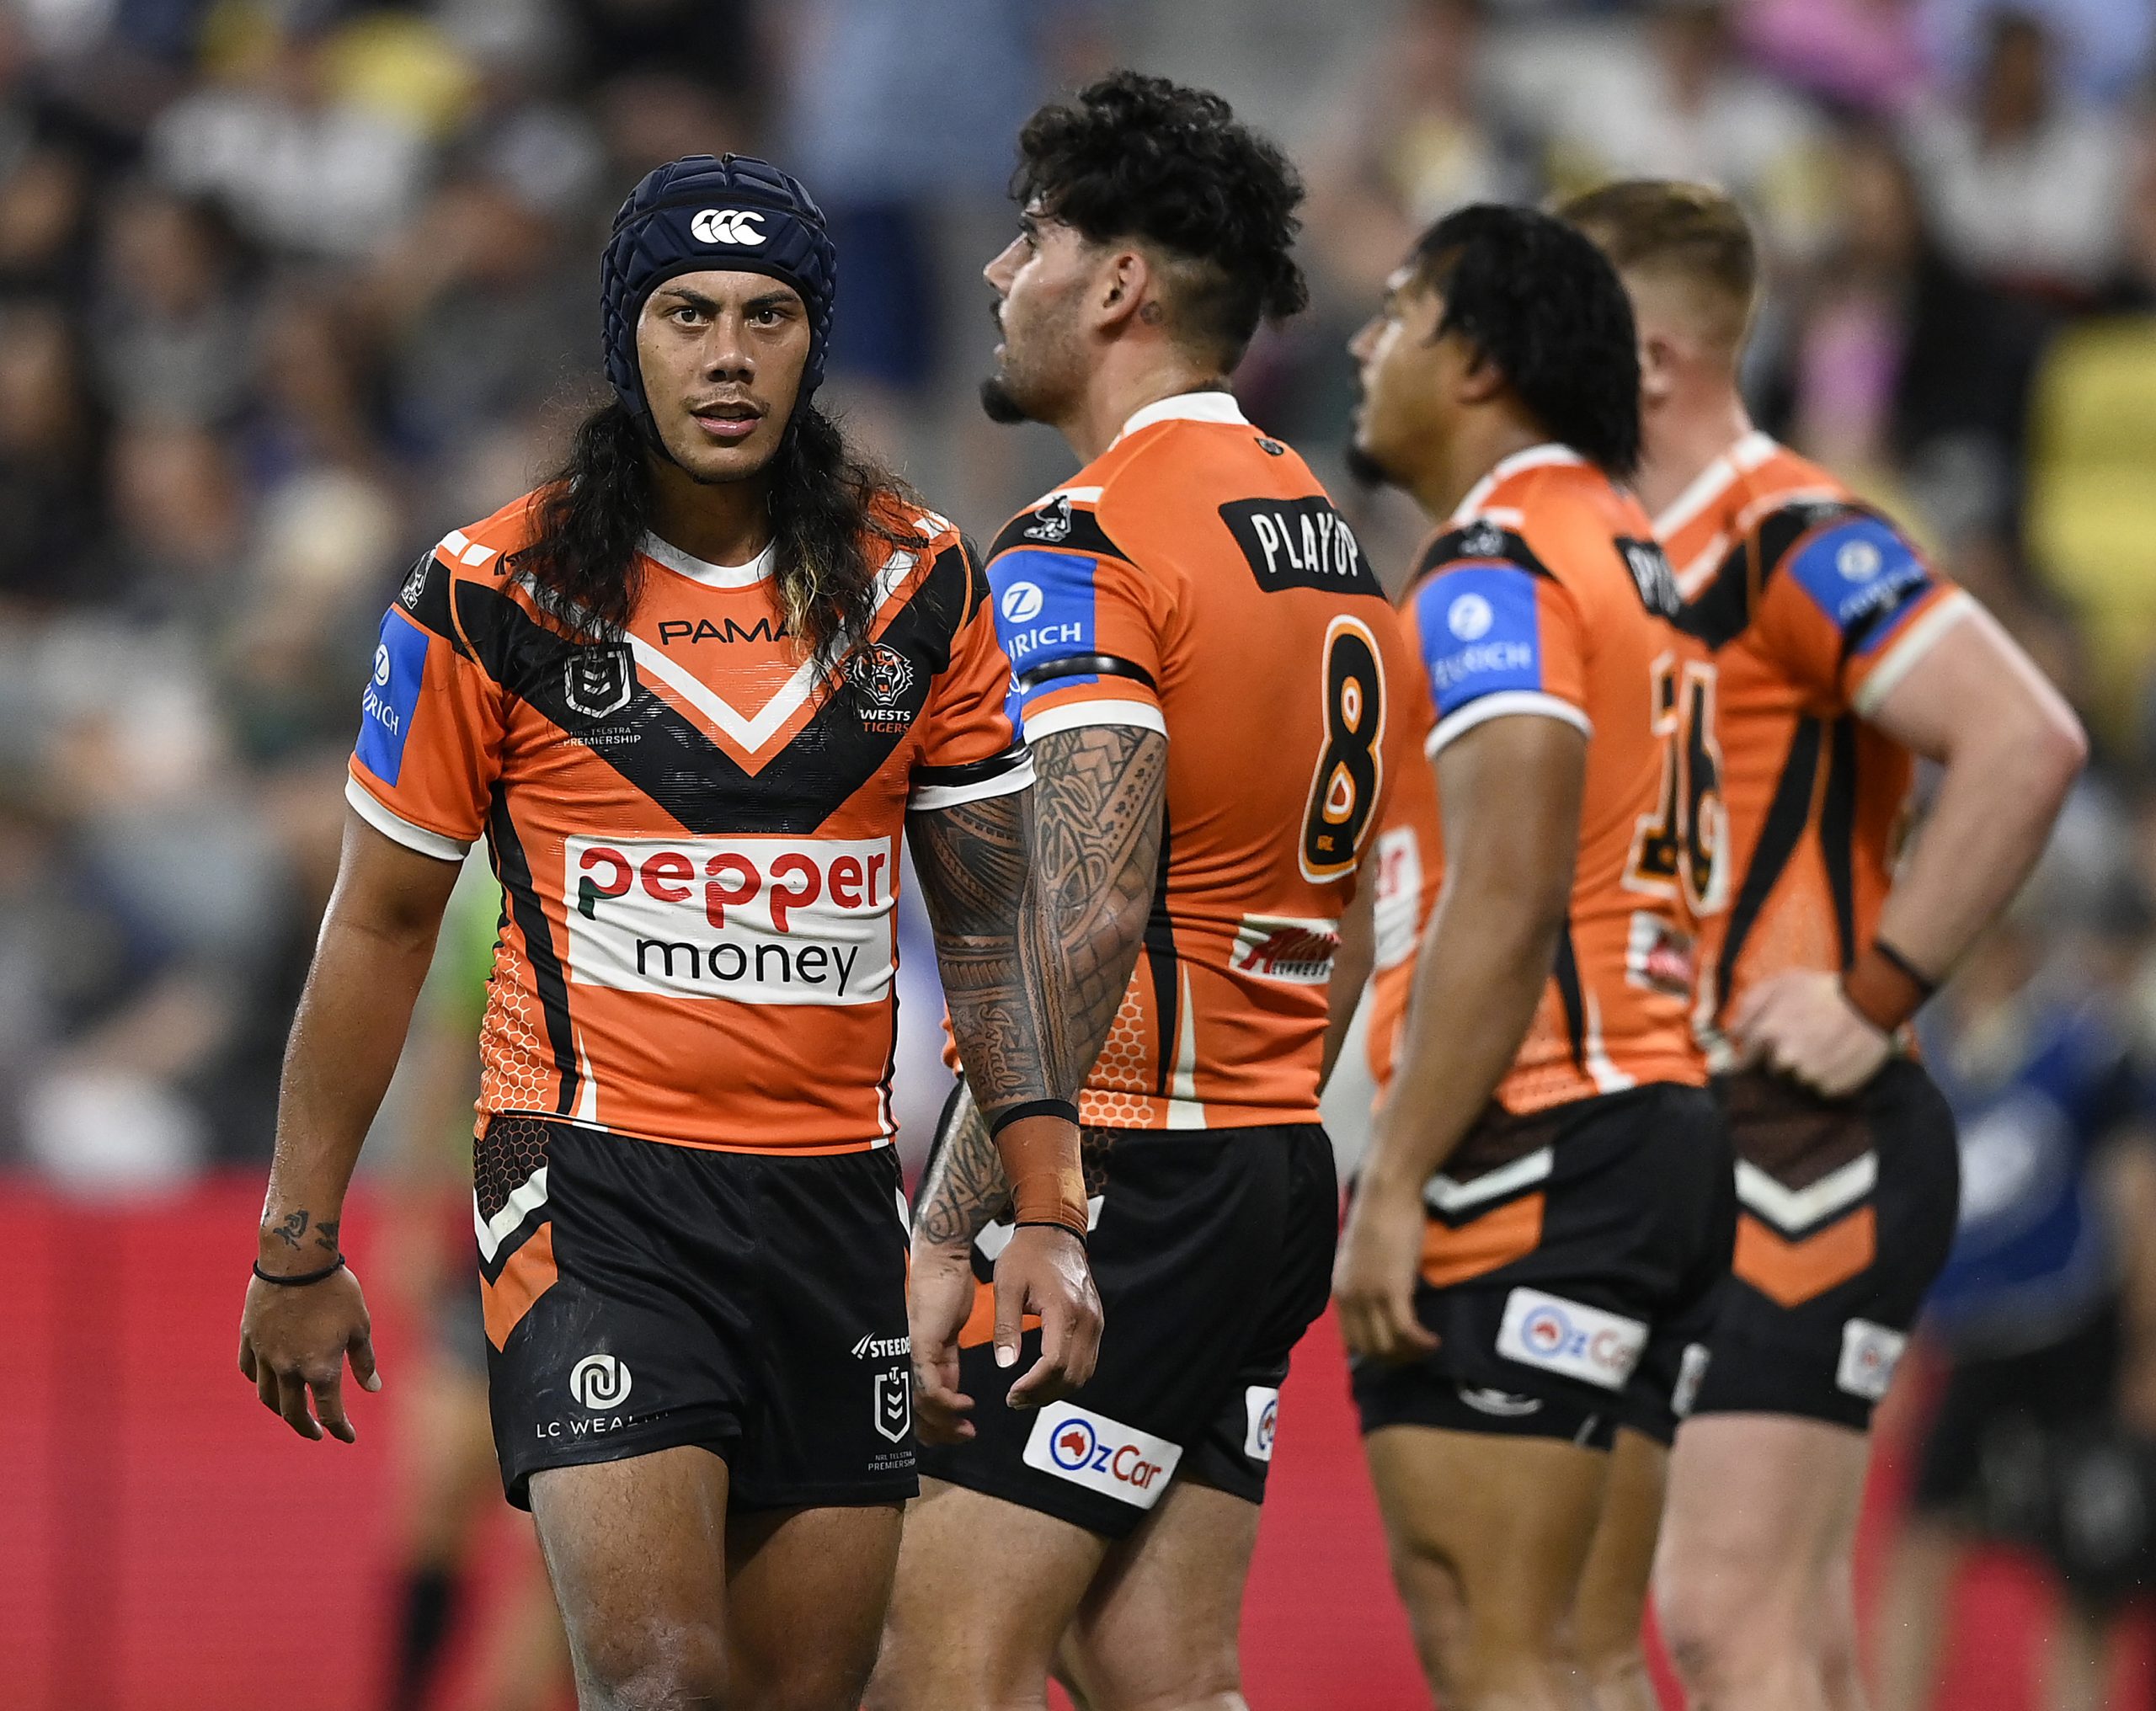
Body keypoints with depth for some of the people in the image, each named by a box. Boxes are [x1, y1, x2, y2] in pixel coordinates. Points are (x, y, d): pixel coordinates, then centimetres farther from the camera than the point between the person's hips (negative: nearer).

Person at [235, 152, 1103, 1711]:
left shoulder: (920, 587, 4)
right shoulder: (492, 599, -4)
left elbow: (995, 926, 9)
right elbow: (381, 926, 4)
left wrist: (1049, 1216, -1)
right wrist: (299, 1248, 5)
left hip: (837, 1196, 4)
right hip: (594, 1184, -4)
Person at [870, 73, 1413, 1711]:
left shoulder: (1081, 552, -13)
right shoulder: (1329, 537, 15)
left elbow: (1085, 919, -23)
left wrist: (948, 1234, -23)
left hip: (1115, 1174, -9)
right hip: (1279, 1164, 9)